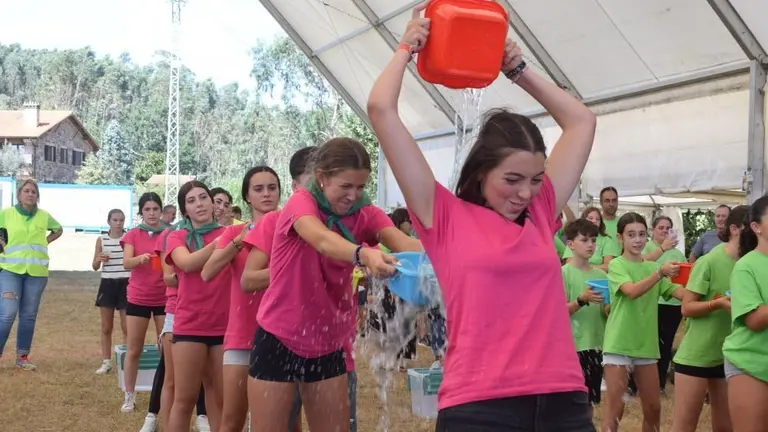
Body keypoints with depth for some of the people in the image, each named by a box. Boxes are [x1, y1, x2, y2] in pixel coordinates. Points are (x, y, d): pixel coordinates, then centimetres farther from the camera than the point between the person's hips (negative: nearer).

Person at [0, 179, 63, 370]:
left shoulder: (44, 216, 3)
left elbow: (58, 230, 22)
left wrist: (44, 243, 9)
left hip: (36, 272, 3)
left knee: (29, 315, 7)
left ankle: (22, 357, 15)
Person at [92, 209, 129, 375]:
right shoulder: (101, 240, 3)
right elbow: (95, 267, 7)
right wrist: (99, 260, -15)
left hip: (126, 284, -2)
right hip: (108, 284, 2)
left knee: (127, 327, -1)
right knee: (106, 327, 8)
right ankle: (106, 362, 16)